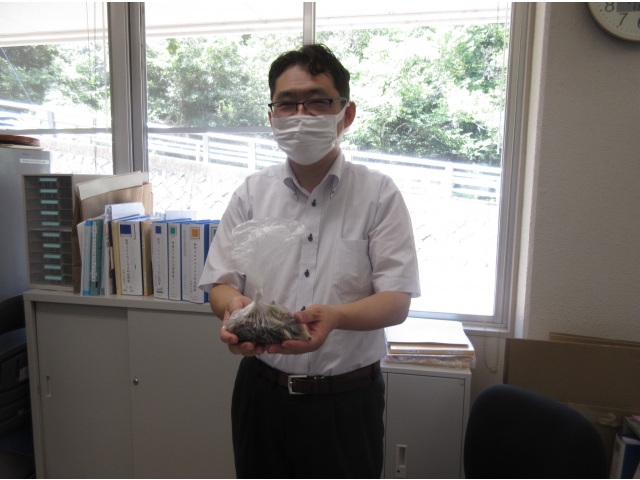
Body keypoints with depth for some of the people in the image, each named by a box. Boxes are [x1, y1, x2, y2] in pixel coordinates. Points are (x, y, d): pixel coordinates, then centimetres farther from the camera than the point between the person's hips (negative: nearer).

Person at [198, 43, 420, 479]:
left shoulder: (379, 194, -6)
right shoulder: (252, 193, 3)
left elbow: (397, 301, -11)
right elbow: (220, 283, 2)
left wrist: (334, 317, -30)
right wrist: (234, 305, -22)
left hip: (347, 397, -2)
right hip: (262, 390, 3)